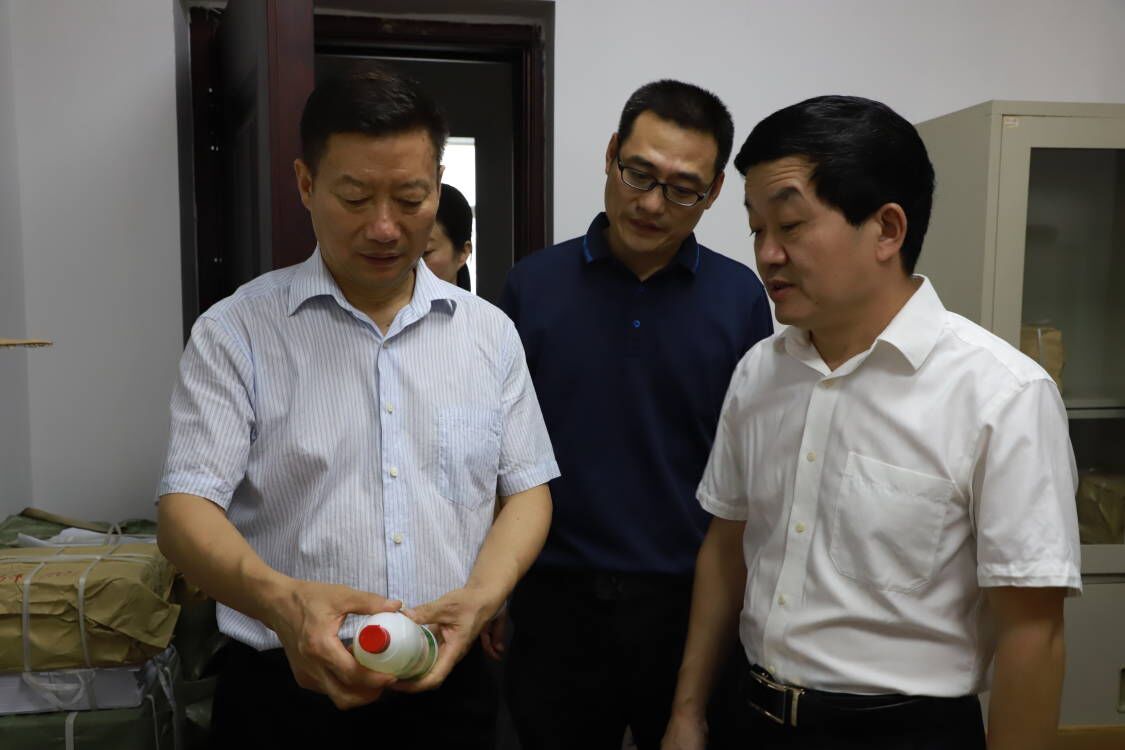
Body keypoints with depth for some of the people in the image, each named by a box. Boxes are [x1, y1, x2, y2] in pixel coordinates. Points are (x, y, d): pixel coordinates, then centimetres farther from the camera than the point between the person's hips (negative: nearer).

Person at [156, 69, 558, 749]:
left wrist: (479, 599, -14)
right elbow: (187, 510, -11)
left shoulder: (490, 331, 4)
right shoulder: (235, 332, -5)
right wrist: (283, 601, -30)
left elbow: (527, 490, 5)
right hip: (287, 690, -2)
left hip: (451, 685, 3)